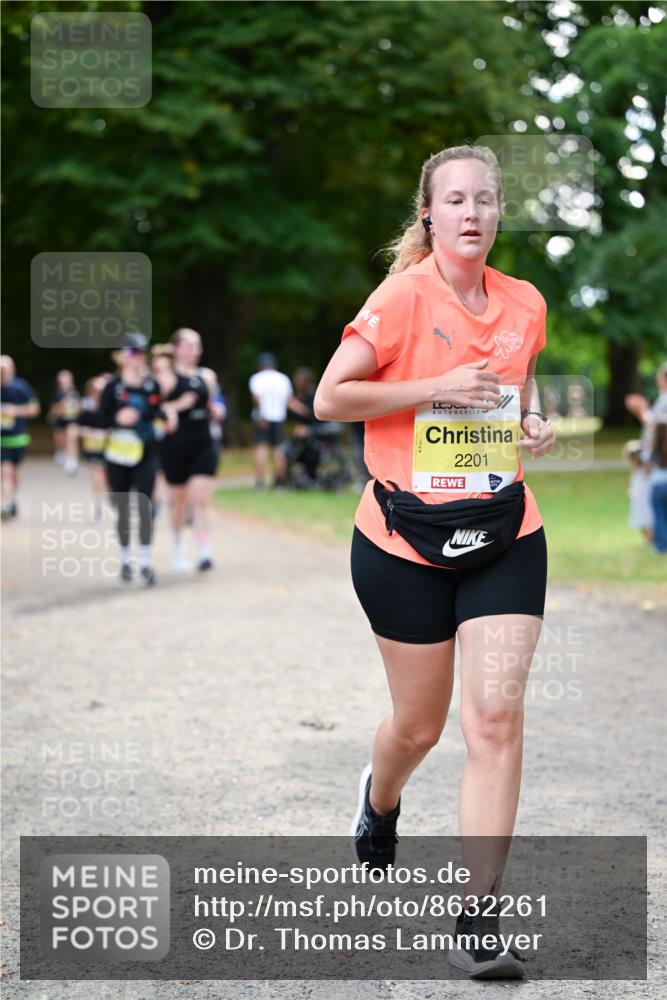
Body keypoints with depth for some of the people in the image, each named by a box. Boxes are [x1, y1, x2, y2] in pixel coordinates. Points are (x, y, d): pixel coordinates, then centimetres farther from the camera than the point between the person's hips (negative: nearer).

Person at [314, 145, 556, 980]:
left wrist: (532, 421, 4)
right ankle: (379, 798, 48)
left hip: (505, 537, 3)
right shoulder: (403, 298, -9)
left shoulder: (524, 305, 6)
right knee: (420, 724, 10)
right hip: (406, 541, -3)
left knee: (496, 717, -10)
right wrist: (438, 387, -18)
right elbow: (329, 399, -11)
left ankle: (478, 923, -5)